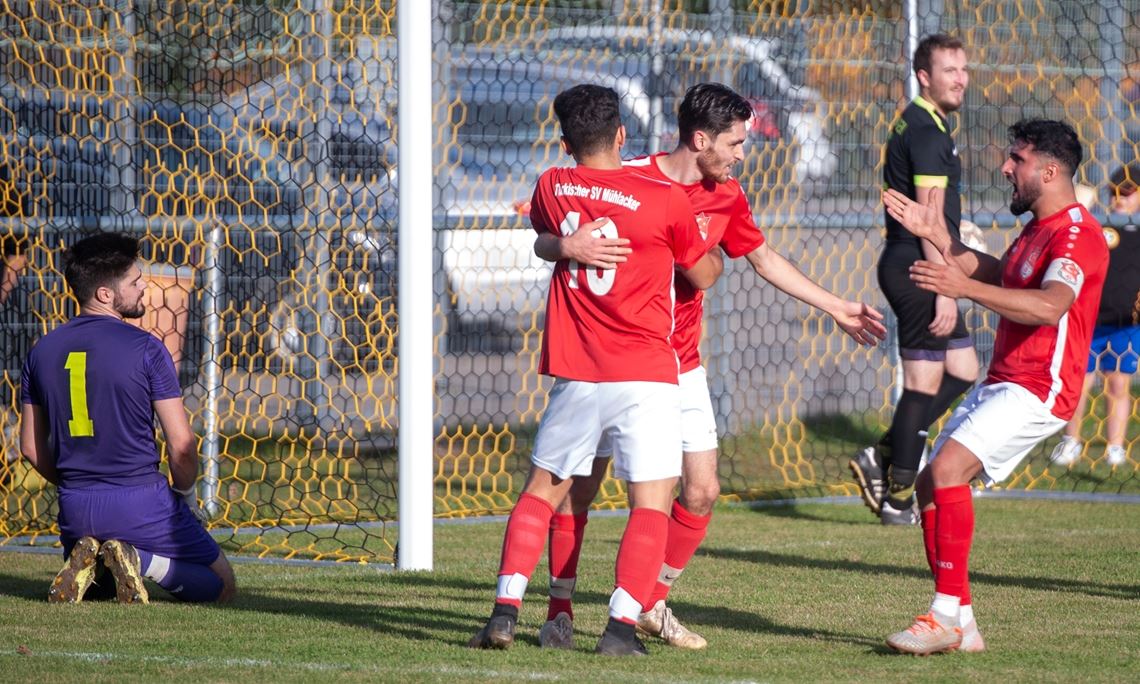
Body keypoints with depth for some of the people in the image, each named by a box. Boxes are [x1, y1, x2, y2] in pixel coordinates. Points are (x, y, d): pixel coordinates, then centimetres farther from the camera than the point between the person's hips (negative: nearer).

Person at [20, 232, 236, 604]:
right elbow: (181, 444, -10)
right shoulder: (145, 349, -11)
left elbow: (31, 446, 10)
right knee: (220, 584, 11)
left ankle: (83, 563, -3)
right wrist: (184, 493, 8)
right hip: (141, 501, -5)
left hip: (76, 511, 5)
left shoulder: (43, 351, 5)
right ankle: (141, 560, -14)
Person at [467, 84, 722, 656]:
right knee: (651, 503, 0)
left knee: (542, 490, 16)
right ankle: (622, 625, -14)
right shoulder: (665, 200, -5)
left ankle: (506, 610, 4)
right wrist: (717, 253, 32)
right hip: (645, 378, -3)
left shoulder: (551, 189, 4)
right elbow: (703, 275, 11)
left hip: (575, 377, 3)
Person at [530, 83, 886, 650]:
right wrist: (568, 246, -37)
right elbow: (542, 243, -12)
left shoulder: (726, 197, 2)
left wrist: (836, 308, 22)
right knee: (579, 487, -3)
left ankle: (653, 604, 17)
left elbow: (765, 259, 19)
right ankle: (559, 612, 10)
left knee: (701, 492, 0)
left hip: (680, 368, 5)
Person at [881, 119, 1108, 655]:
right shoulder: (1038, 228, 18)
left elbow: (1050, 305, -33)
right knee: (930, 485, 7)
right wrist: (937, 235, 26)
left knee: (948, 469, -25)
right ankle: (961, 625, 10)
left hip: (1038, 389, -11)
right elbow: (998, 276, 36)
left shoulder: (1076, 233, -16)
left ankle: (948, 615, -24)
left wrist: (963, 288, -38)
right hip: (1001, 383, 11)